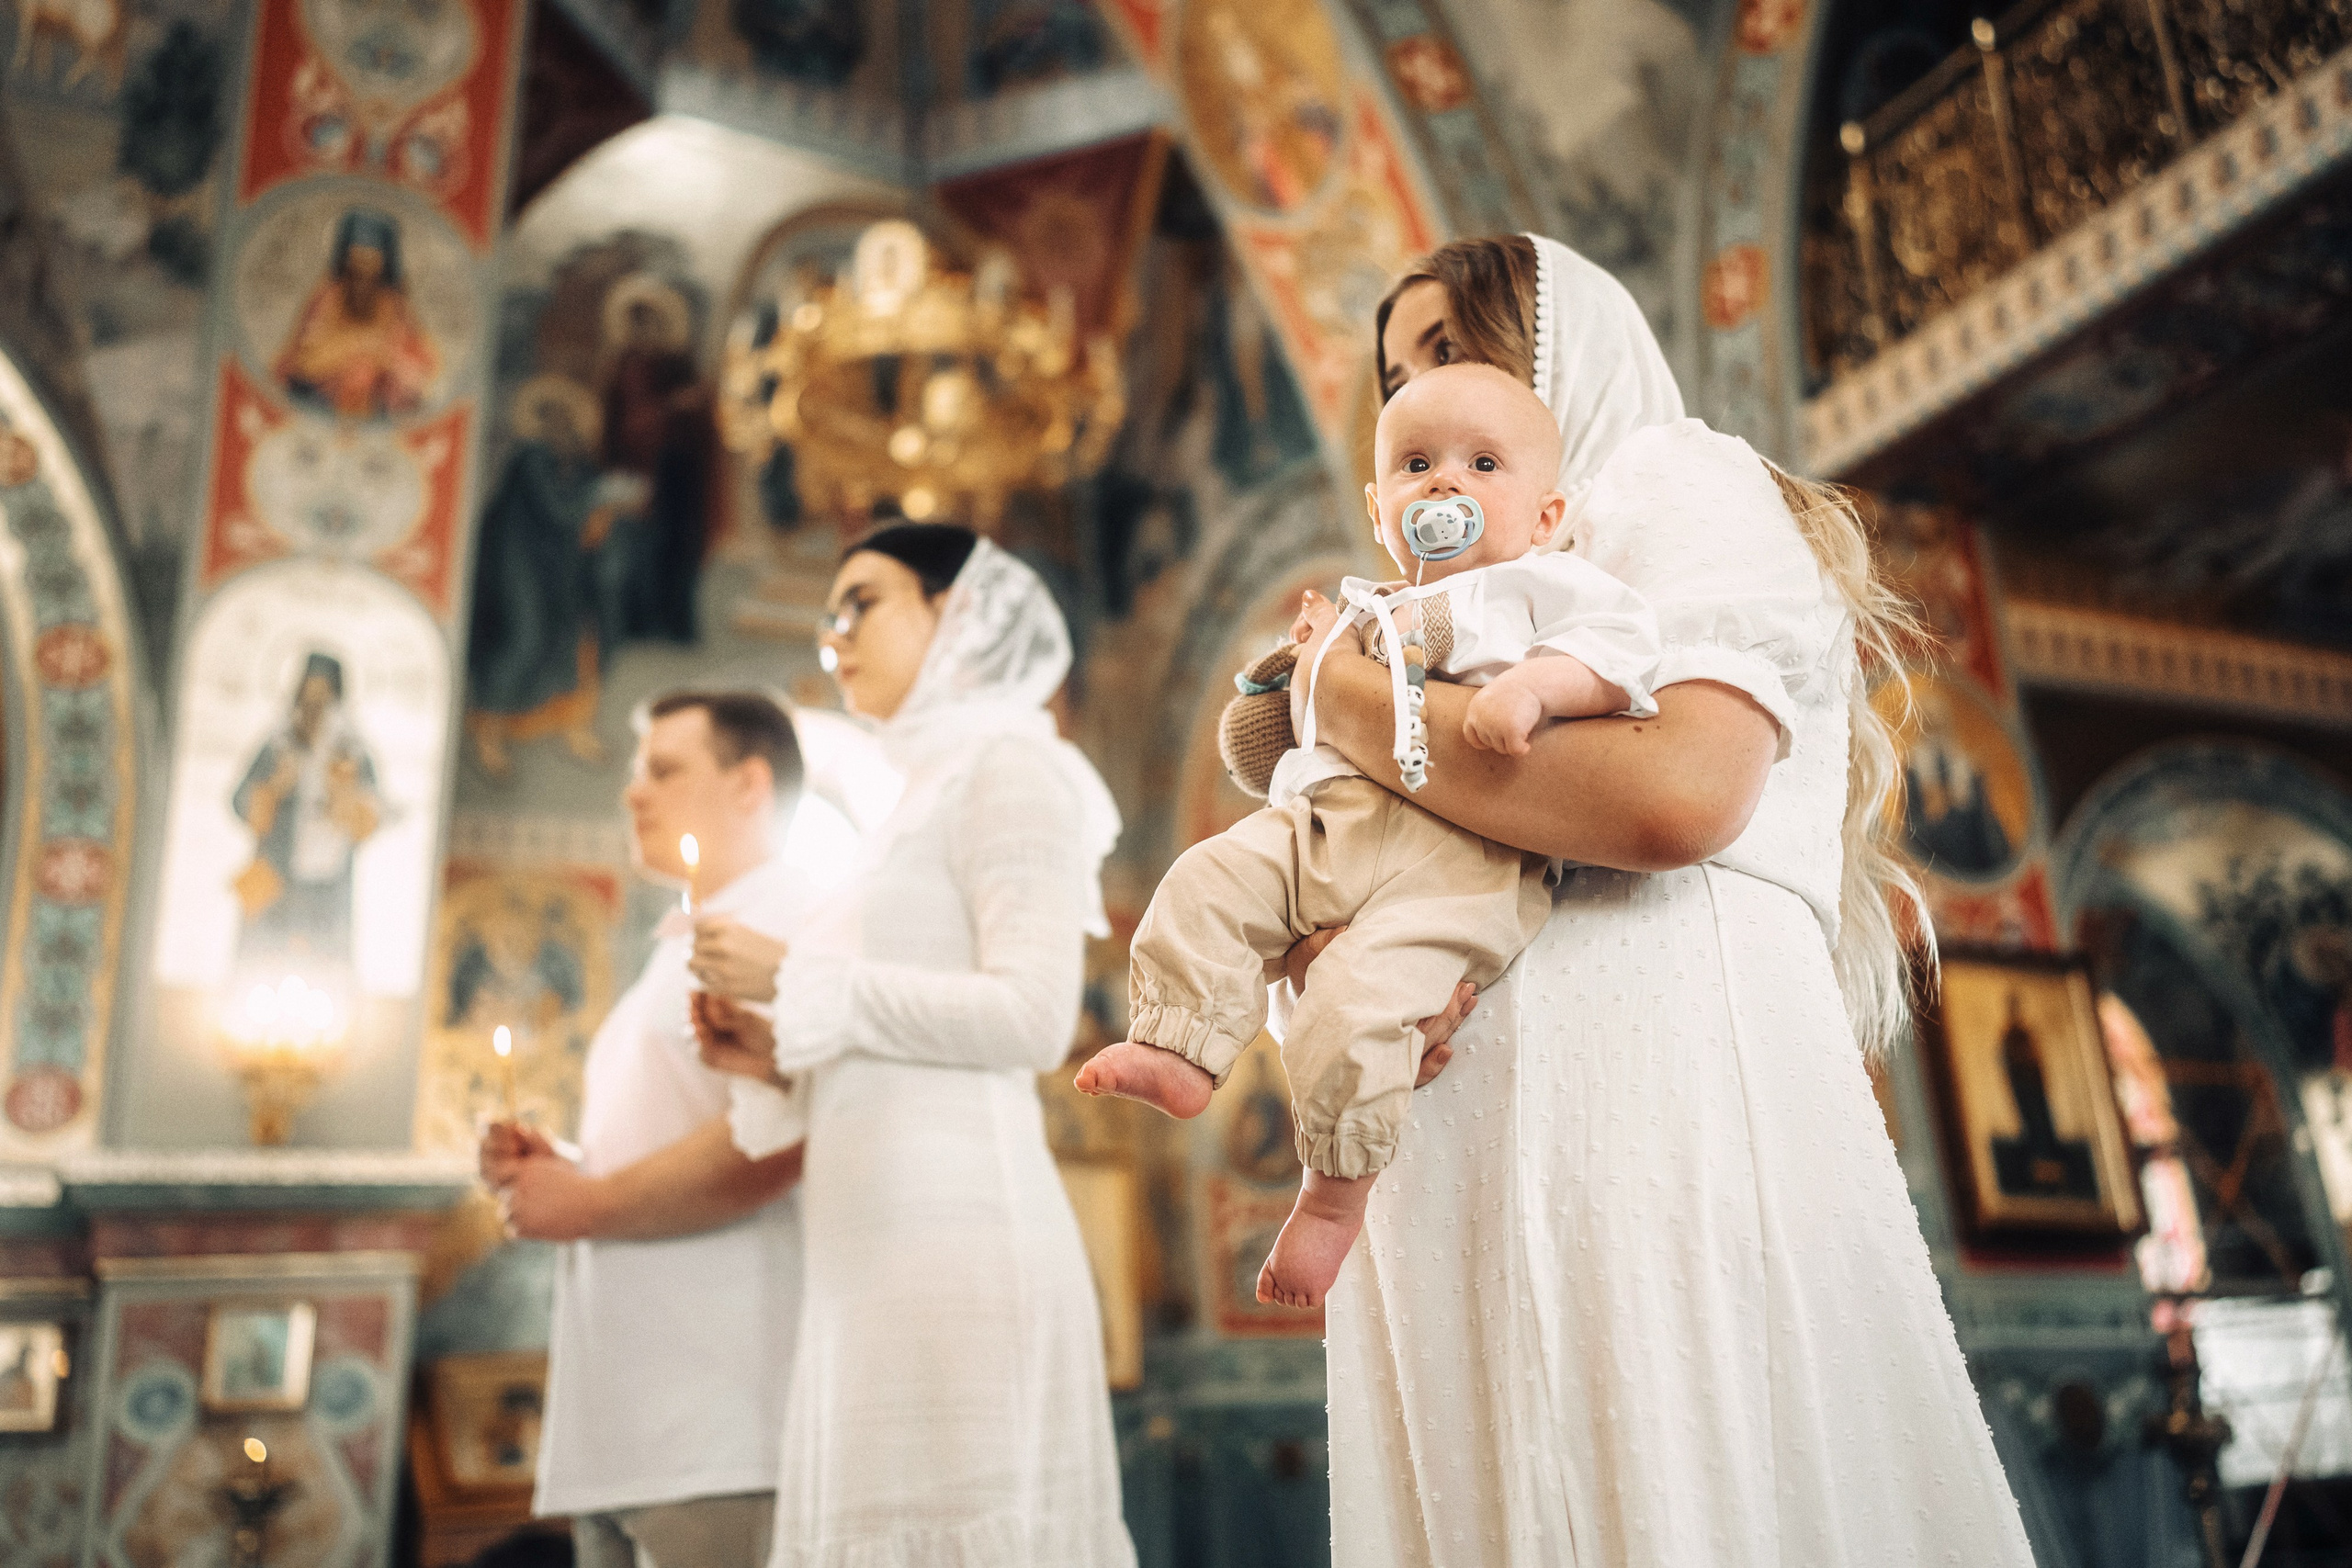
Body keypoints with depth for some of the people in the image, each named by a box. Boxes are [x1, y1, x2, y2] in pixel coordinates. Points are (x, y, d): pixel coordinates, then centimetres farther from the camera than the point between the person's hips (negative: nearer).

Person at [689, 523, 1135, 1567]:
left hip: (958, 1227, -8)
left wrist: (798, 981, -8)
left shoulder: (1005, 765, 1)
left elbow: (1034, 1017, -14)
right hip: (883, 1249, 8)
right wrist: (780, 1062, 10)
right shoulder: (929, 797, 25)